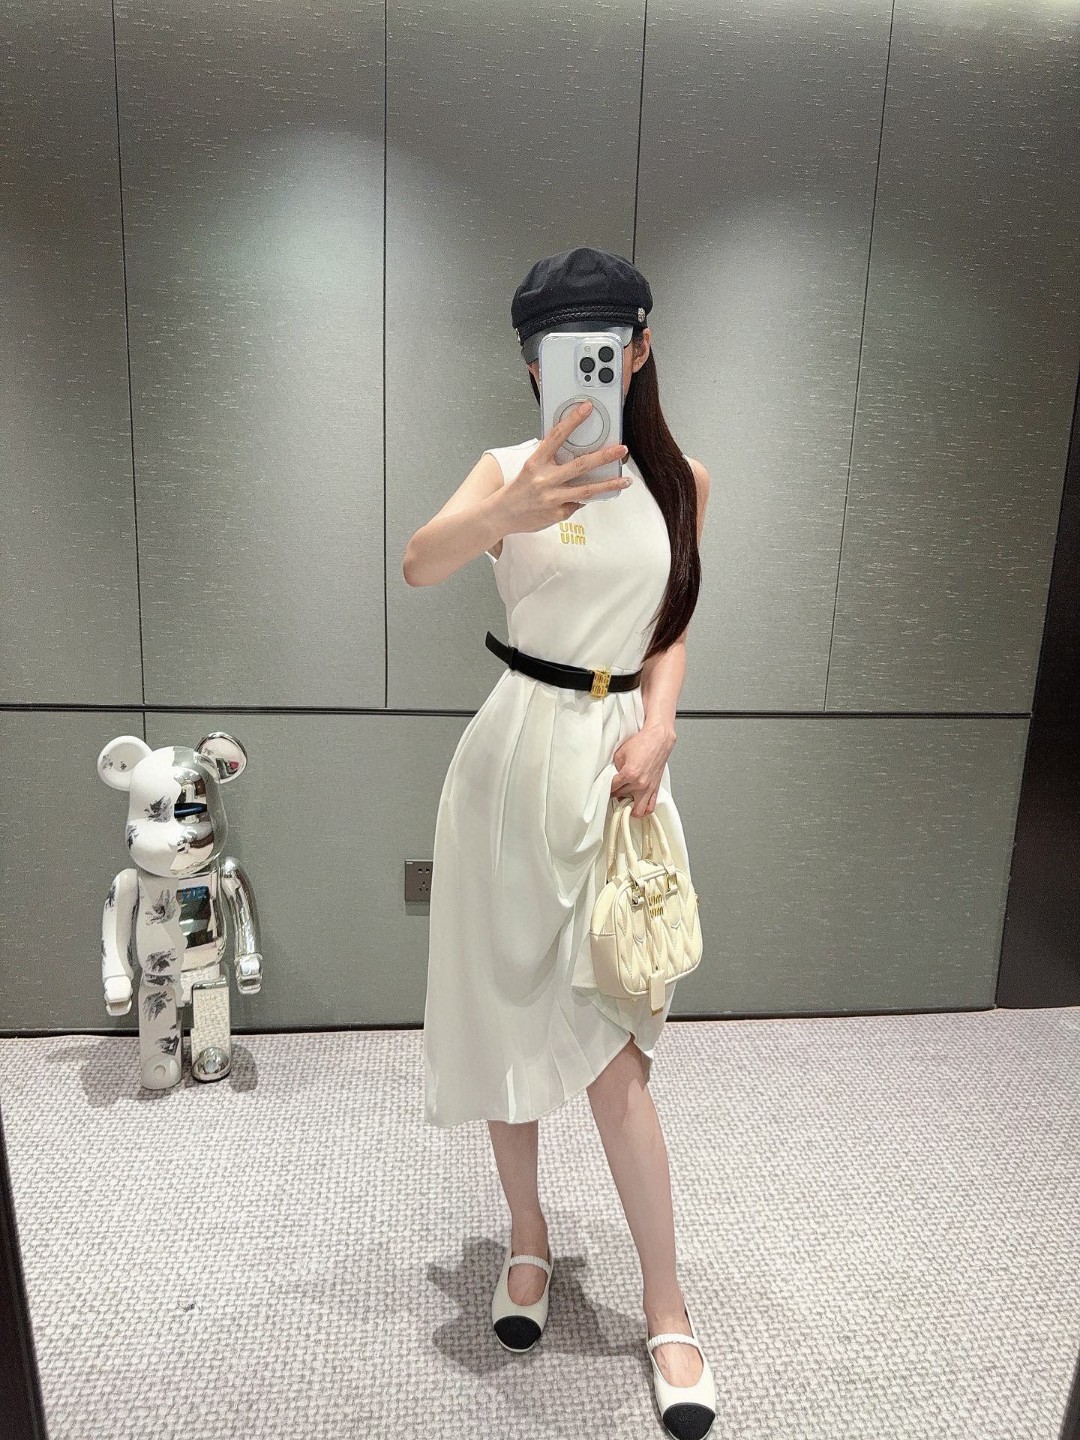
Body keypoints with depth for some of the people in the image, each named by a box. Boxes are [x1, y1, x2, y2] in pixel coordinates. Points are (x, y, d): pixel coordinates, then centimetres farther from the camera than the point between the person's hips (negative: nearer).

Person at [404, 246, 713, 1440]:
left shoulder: (681, 481, 6)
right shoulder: (508, 467, -2)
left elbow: (671, 629, 10)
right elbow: (419, 564, -23)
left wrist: (655, 731, -8)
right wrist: (509, 512, -44)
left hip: (620, 758, 1)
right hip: (516, 753, 0)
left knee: (609, 1042, 1)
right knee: (510, 1013, 11)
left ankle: (666, 1309, 20)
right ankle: (528, 1235, 36)